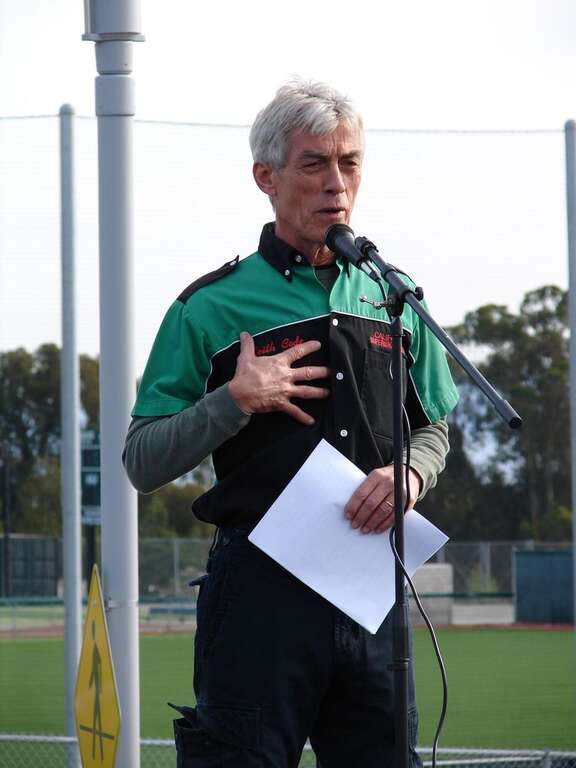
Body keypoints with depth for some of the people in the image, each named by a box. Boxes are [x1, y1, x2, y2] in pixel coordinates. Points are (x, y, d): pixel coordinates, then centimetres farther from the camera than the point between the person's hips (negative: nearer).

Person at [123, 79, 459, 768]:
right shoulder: (211, 308, 1)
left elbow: (432, 427, 23)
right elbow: (141, 464, 0)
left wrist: (409, 472, 1)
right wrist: (235, 401, -14)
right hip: (259, 586, -4)